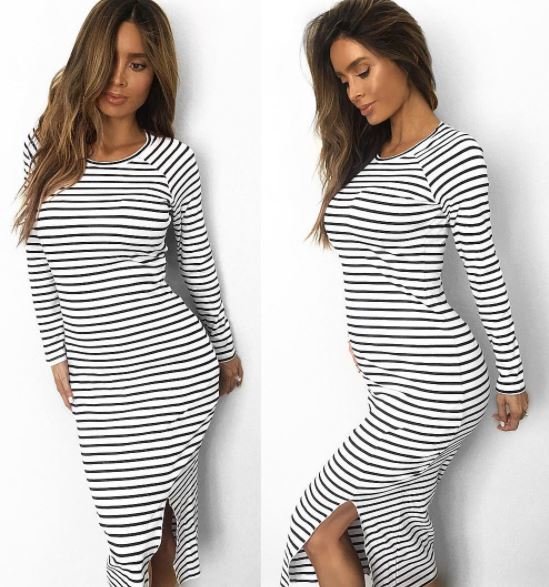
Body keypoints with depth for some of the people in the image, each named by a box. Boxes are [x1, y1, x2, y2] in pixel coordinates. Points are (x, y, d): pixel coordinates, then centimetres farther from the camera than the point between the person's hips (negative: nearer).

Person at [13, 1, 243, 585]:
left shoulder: (172, 161, -4)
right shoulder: (43, 147, 2)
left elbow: (200, 268, 7)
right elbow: (40, 266, 10)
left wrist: (225, 351, 16)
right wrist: (58, 356, 12)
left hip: (176, 369, -1)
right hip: (98, 381, 2)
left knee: (169, 506, 9)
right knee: (131, 535, 6)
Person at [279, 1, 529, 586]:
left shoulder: (452, 153, -10)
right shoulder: (364, 155, 14)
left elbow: (487, 276, -7)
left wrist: (512, 380, 0)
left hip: (436, 384, -8)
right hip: (394, 384, 8)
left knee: (318, 527, 0)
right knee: (396, 535, 13)